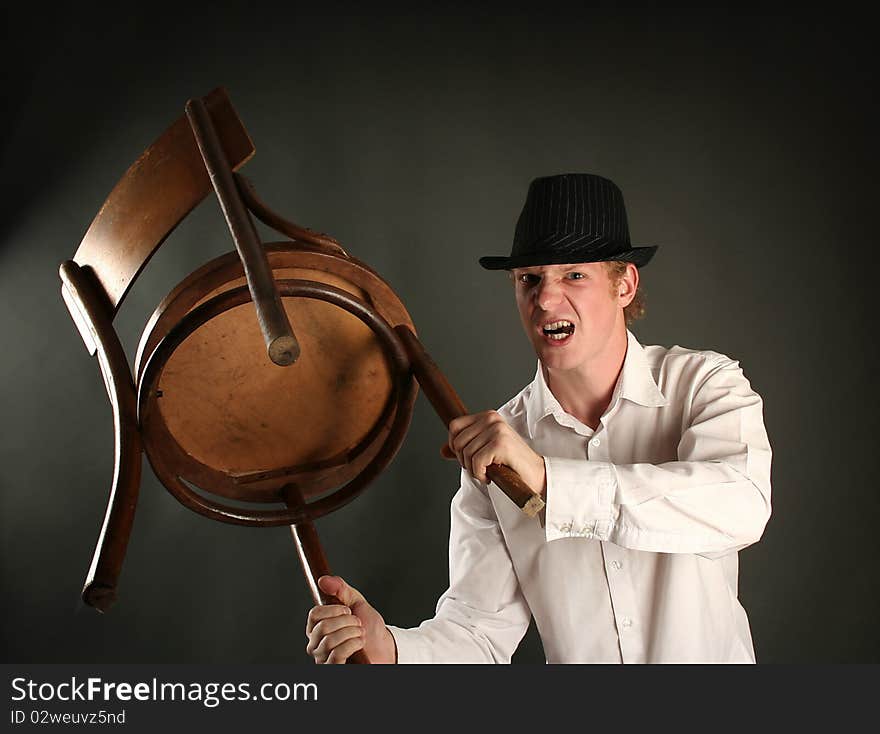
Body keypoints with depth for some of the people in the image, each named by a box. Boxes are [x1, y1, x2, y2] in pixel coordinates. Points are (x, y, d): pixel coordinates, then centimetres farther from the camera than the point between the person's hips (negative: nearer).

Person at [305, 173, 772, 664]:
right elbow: (480, 631, -6)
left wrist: (548, 477, -33)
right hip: (574, 658, 0)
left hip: (713, 652, 0)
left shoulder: (705, 384, -8)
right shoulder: (492, 446, -5)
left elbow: (742, 507, -27)